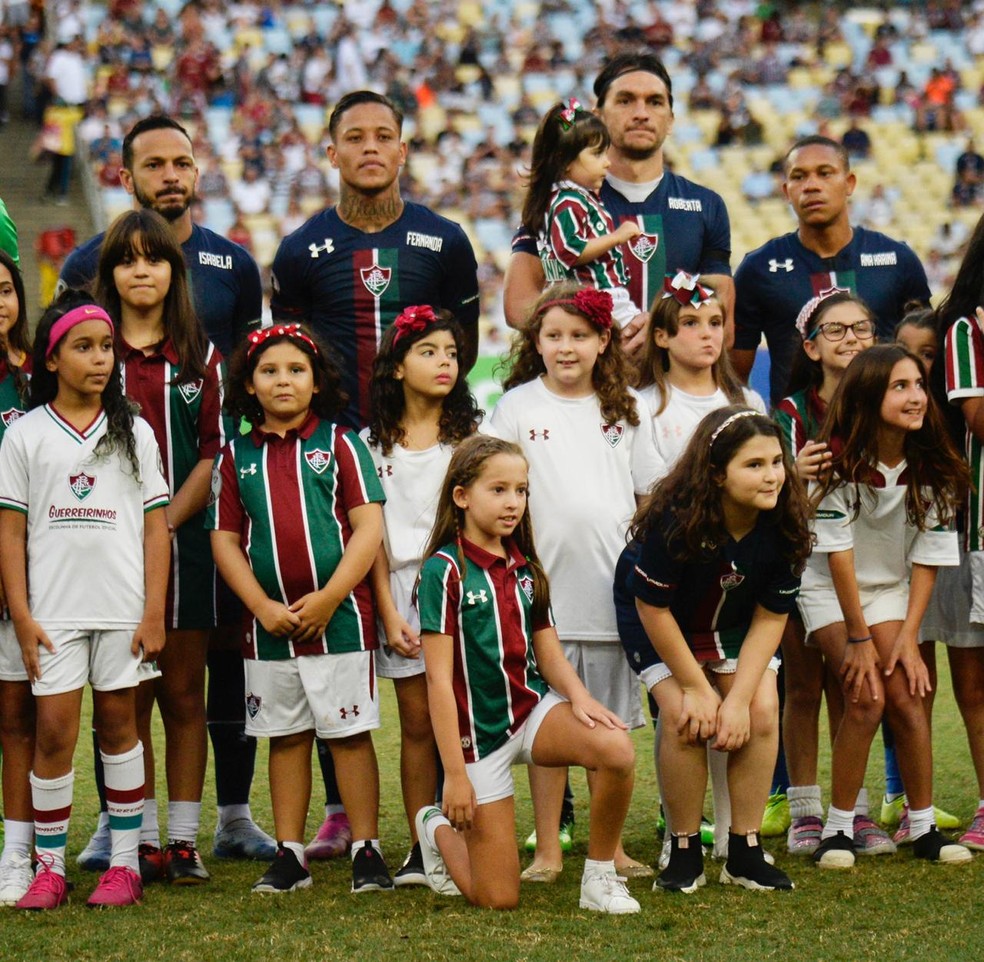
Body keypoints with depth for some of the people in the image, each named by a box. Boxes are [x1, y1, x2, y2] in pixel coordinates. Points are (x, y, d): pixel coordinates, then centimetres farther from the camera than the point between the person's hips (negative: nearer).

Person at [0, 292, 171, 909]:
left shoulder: (134, 433, 7)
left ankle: (125, 863, 12)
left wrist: (154, 612, -2)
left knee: (118, 723, 6)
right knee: (54, 731, -3)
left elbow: (156, 527, 5)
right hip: (53, 611, -1)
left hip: (123, 608, 1)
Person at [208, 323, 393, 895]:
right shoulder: (237, 457, 7)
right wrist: (263, 607, -7)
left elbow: (369, 528, -6)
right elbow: (225, 539, 5)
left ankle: (367, 850, 4)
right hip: (270, 624, 3)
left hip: (340, 615, -3)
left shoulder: (339, 443, 0)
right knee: (286, 736, 9)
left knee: (350, 733, 0)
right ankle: (290, 855, 14)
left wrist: (327, 599, -13)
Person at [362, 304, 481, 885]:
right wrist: (390, 612, -3)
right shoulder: (374, 443, 9)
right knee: (418, 724, 2)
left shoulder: (470, 433, 7)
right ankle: (422, 848, 5)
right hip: (400, 587, 1)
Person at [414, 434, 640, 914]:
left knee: (616, 748, -28)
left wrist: (578, 695, -14)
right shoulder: (445, 571, -11)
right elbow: (439, 679, -14)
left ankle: (600, 878, -9)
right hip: (478, 730, -5)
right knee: (499, 899, -3)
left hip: (533, 707, 5)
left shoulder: (524, 567, 9)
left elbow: (547, 650, 10)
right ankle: (439, 829, 30)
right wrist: (455, 773, -18)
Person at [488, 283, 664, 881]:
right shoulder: (518, 406, 3)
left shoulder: (627, 409, 9)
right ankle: (548, 850, 7)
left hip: (613, 587, 2)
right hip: (544, 586, -2)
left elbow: (652, 494, 12)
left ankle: (610, 847, 13)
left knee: (611, 721, 6)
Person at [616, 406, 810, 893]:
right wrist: (697, 688, -18)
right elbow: (653, 607, -22)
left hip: (735, 624, 4)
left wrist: (739, 697, -20)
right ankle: (684, 852, -5)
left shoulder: (782, 524, -24)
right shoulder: (674, 520, -35)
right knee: (687, 718, -21)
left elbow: (770, 616, -15)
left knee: (762, 712, -15)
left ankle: (745, 852, -3)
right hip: (659, 621, -3)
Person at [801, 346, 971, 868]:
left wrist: (908, 636, -12)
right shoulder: (838, 461, -22)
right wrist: (858, 638, -17)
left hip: (890, 589, 3)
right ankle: (838, 829, -8)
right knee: (865, 698, -17)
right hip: (830, 590, -3)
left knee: (905, 697, -11)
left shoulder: (932, 467, -12)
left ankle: (923, 827, 0)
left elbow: (927, 558, -7)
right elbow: (838, 554, -19)